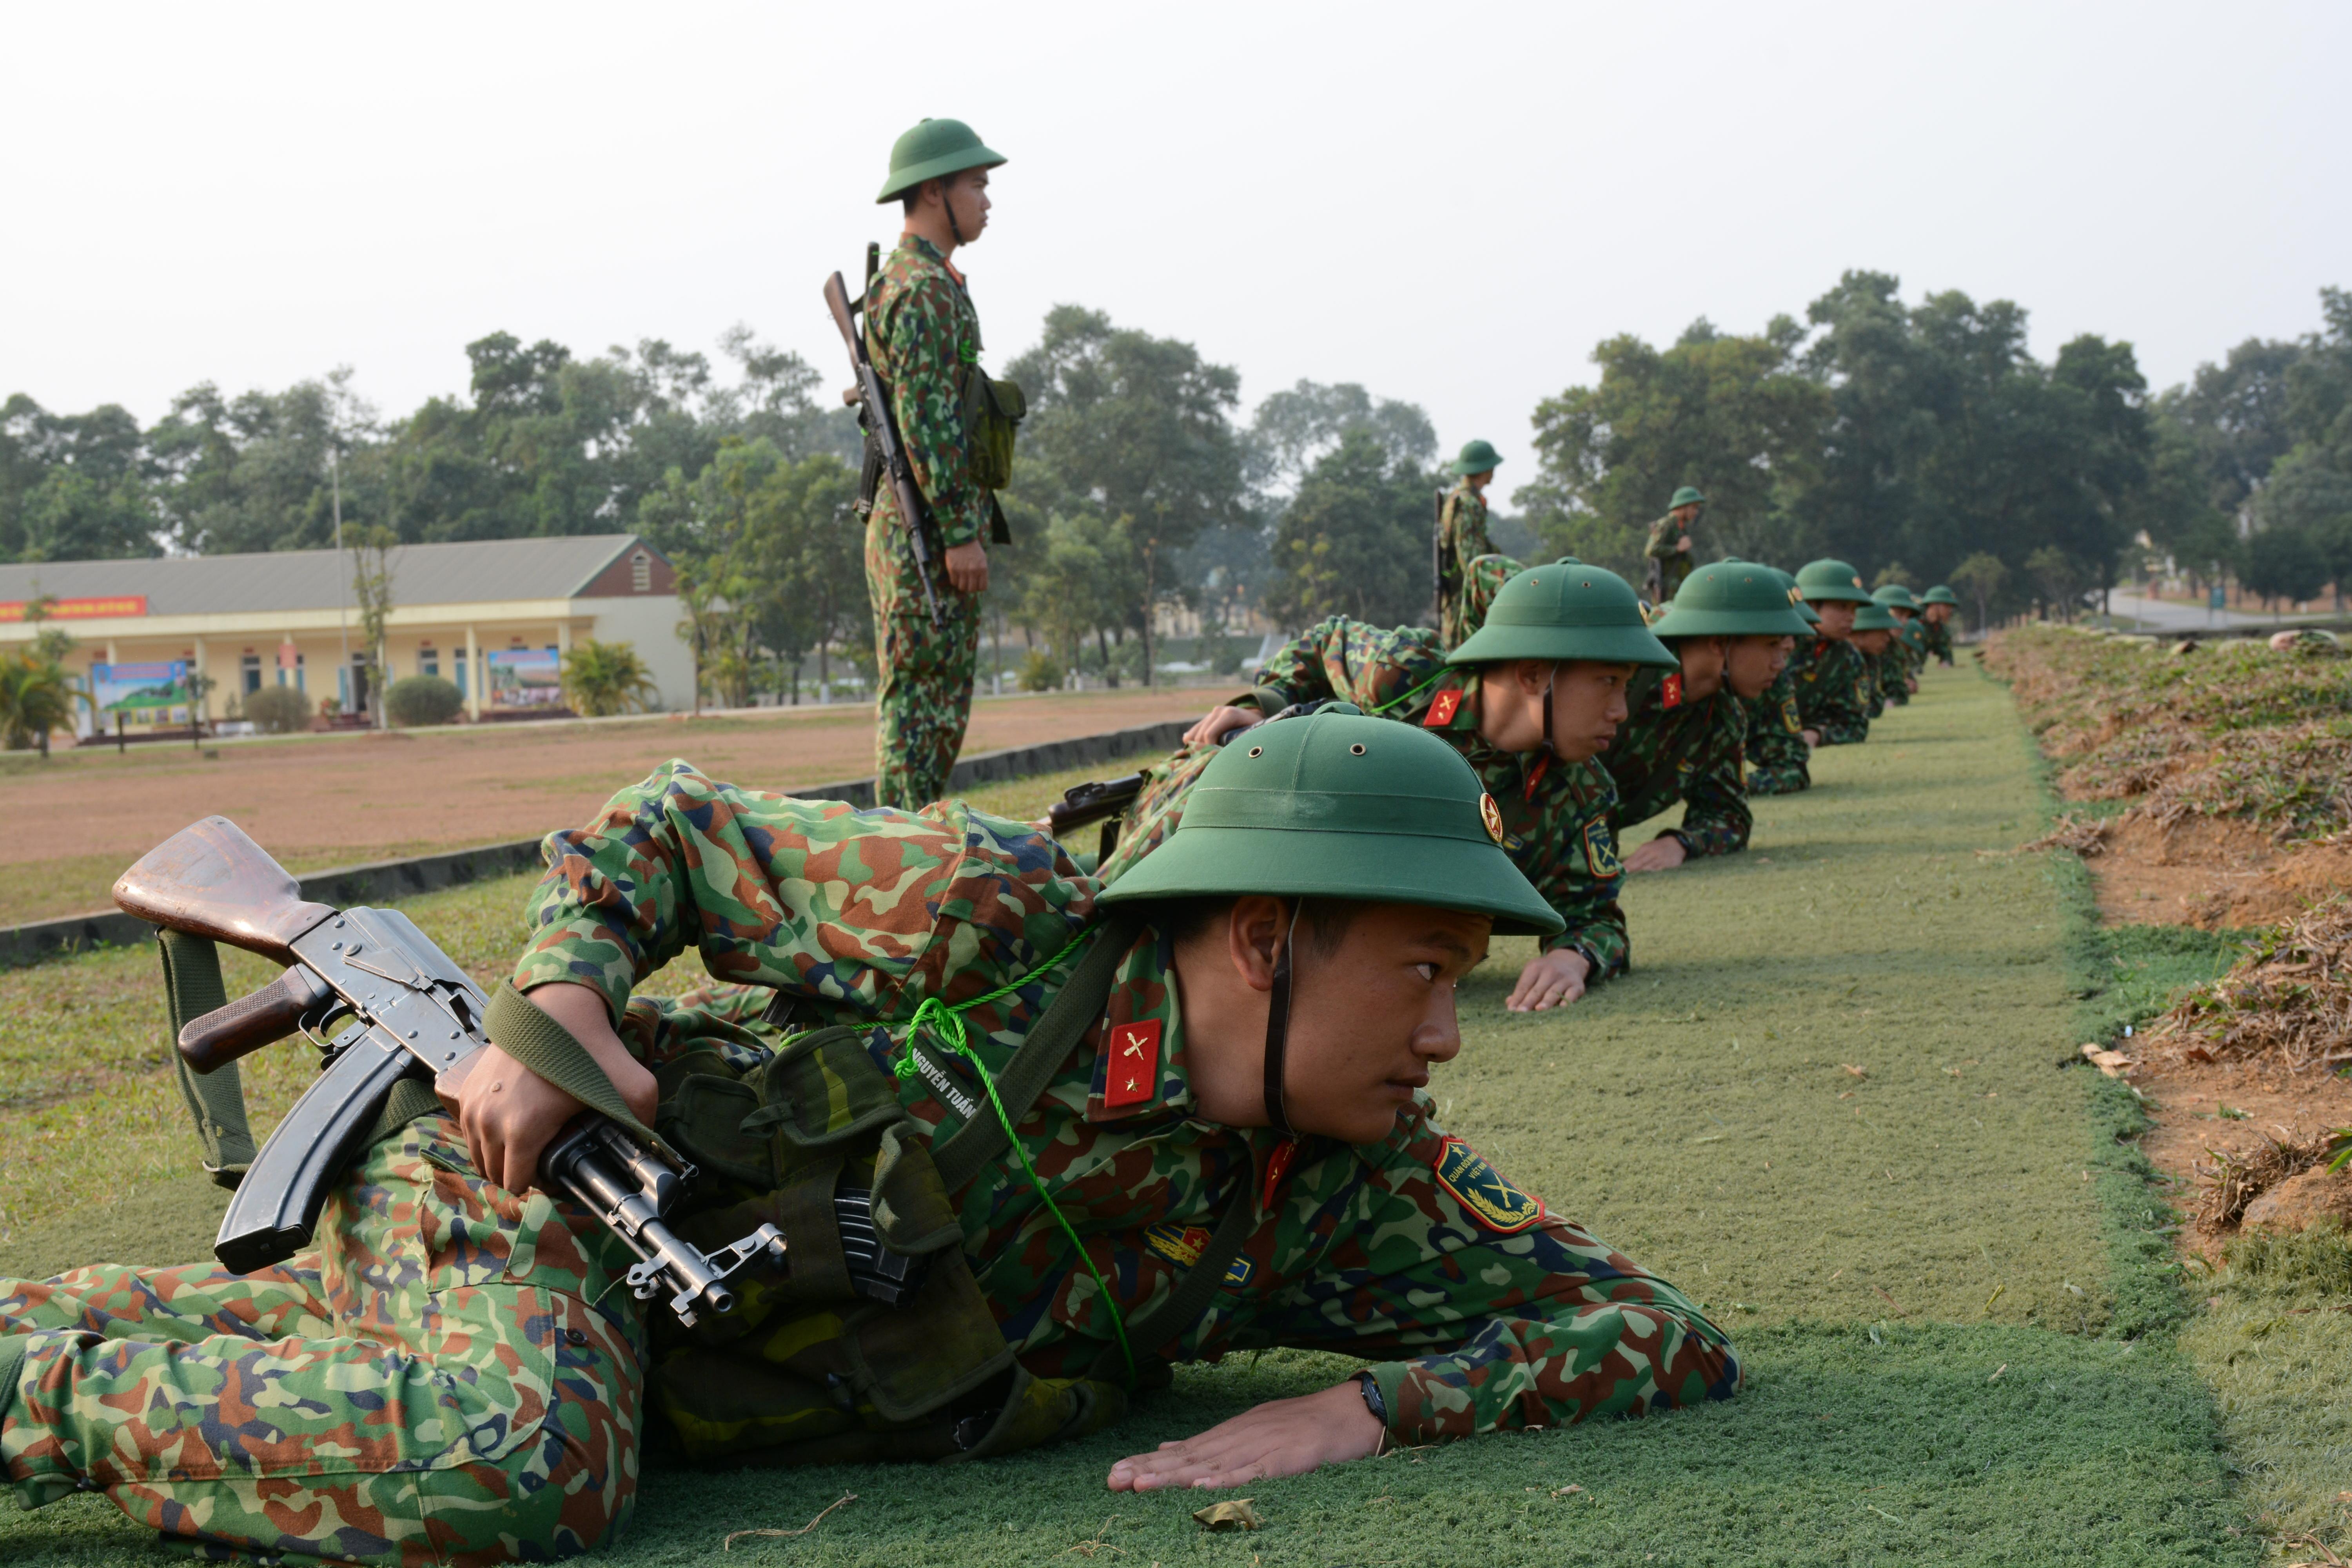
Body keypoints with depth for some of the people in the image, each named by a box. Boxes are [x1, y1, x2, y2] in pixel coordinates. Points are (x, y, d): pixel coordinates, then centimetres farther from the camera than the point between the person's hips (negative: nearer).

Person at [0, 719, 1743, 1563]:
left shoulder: (1360, 1184, -10)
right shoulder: (997, 909, -23)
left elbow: (1670, 1336, -12)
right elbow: (664, 824, -8)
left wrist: (1363, 1411, -26)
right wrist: (555, 1009, -26)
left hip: (636, 1355, 7)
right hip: (539, 1168, -7)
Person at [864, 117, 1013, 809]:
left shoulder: (904, 282, 20)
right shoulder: (925, 290, -13)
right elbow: (927, 421, -20)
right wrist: (959, 533, -21)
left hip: (925, 528, 10)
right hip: (928, 527, -10)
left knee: (939, 703, 13)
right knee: (920, 700, -8)